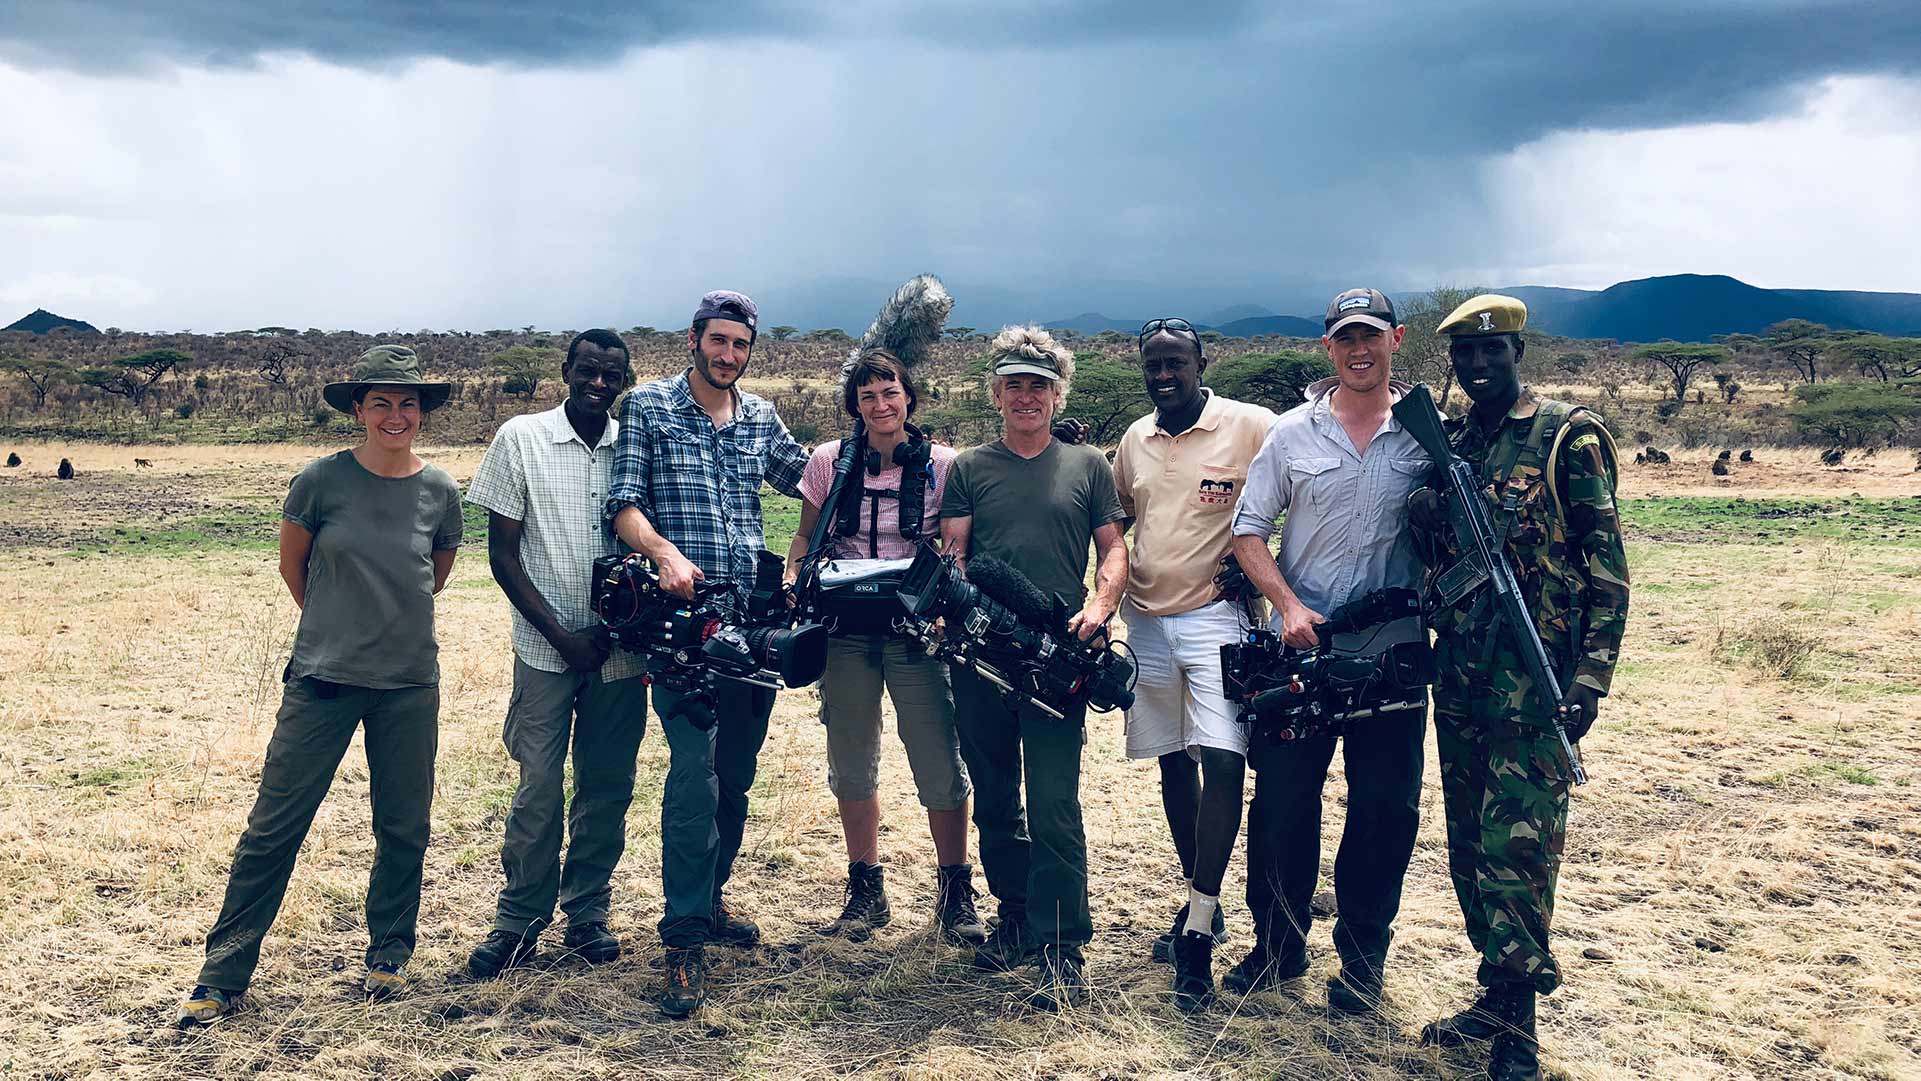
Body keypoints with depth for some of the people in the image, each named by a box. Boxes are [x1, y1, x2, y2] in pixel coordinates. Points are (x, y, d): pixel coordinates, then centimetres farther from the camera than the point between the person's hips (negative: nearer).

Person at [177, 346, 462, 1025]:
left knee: (404, 828, 10)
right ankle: (223, 975, 15)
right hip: (322, 679, -2)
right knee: (274, 826, 2)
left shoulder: (440, 492, -2)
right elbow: (292, 565, 8)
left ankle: (389, 955, 30)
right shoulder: (323, 481, -7)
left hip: (410, 683, 2)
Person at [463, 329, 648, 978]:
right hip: (546, 649, -3)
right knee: (540, 787, -3)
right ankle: (519, 919, 14)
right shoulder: (521, 439, -1)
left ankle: (586, 913, 22)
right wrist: (562, 635, -8)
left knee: (609, 786, 8)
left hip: (621, 649, 3)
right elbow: (502, 553, -2)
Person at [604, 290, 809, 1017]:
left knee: (737, 770, 12)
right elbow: (624, 504, -5)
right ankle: (684, 940, -8)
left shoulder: (762, 418, 15)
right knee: (694, 768, -15)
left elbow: (809, 479, 20)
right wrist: (665, 552, -24)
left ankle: (708, 901, 29)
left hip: (753, 615, 5)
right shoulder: (648, 406, 3)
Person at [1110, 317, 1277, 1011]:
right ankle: (1200, 903, 29)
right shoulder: (1134, 439, 11)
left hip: (1217, 615, -6)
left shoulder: (1251, 426, -7)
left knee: (1221, 763, -15)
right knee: (1172, 762, 13)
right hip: (1146, 618, 6)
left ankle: (1198, 933, -8)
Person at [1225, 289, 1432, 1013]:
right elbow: (1248, 530, 3)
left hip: (1394, 655, 0)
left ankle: (1361, 957, 24)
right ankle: (1278, 944, 24)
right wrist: (1289, 605, -10)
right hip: (1301, 651, 0)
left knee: (1384, 809, 7)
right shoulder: (1292, 432, 3)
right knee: (1282, 798, 6)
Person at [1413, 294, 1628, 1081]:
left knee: (1517, 841, -8)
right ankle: (1499, 995, 26)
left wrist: (1591, 677, -14)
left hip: (1535, 670, -6)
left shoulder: (1567, 435, -3)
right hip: (1459, 670, 6)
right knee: (1469, 842, 11)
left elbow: (1607, 565, -7)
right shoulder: (1446, 444, 13)